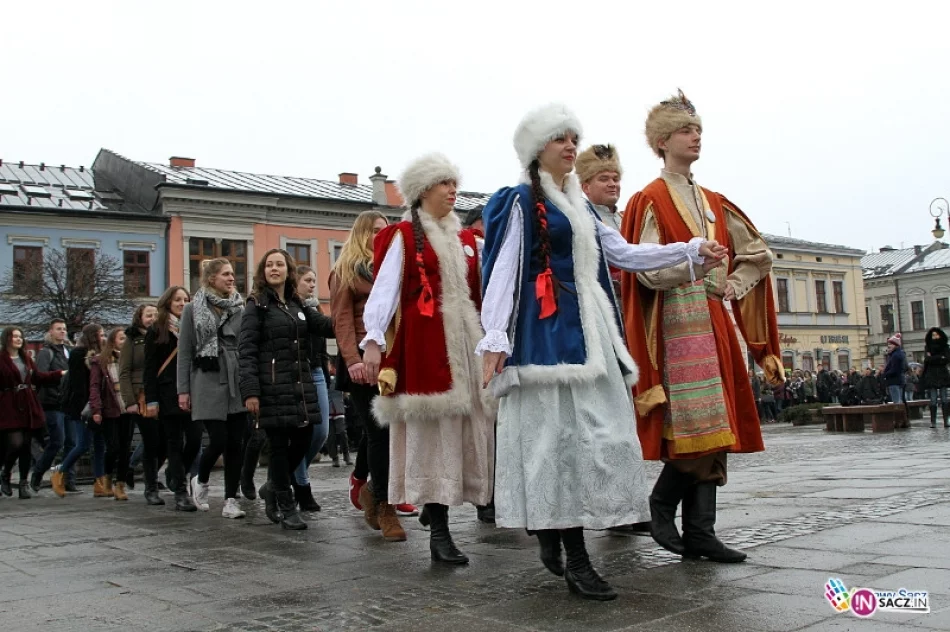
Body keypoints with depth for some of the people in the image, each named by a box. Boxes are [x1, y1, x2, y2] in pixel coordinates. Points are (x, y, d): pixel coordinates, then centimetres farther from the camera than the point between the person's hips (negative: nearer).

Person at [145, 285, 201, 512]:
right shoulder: (157, 331, 5)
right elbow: (150, 368, 0)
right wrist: (151, 400, -8)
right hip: (169, 395, -3)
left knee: (195, 440, -4)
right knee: (175, 442, 0)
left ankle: (176, 475, 25)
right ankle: (181, 493, 4)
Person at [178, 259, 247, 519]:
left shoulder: (241, 308, 10)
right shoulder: (193, 309, 4)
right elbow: (184, 352, 2)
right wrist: (183, 390, -3)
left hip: (238, 383, 3)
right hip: (209, 382, -3)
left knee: (235, 442, 0)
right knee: (219, 441, -8)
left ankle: (231, 500, 8)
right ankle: (201, 481, 22)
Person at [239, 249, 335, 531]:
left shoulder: (298, 306, 18)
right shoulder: (257, 306, 0)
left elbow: (326, 325, 5)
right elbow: (246, 350, -7)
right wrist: (250, 391, -16)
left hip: (301, 385, 6)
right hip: (273, 387, -6)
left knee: (303, 438, 5)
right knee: (280, 442, -1)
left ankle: (273, 487, 28)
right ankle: (285, 504, 11)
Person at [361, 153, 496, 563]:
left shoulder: (464, 239, 19)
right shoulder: (403, 236, 1)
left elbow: (479, 295, 17)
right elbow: (384, 289, -8)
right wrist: (372, 340, -19)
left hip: (465, 344, 6)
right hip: (423, 345, -6)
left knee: (466, 430, 4)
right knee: (433, 433, -6)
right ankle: (439, 532, -1)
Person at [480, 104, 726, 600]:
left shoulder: (579, 206, 23)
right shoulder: (520, 202, 1)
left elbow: (624, 254, 20)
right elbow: (504, 270, -8)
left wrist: (692, 250, 13)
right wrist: (494, 337, -18)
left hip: (588, 331, 8)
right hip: (547, 331, -8)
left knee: (598, 433, 3)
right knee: (562, 432, -11)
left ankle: (552, 535, 12)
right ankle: (573, 558, -9)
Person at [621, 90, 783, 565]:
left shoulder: (713, 203, 19)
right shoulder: (651, 200, 0)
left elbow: (758, 253, 19)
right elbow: (645, 269, -12)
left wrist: (733, 287, 3)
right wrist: (692, 261, -25)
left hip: (715, 323, 7)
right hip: (678, 324, -7)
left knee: (716, 428, 2)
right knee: (696, 424, -15)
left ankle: (699, 530, 6)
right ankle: (661, 501, 7)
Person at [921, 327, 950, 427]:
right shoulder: (928, 348, 7)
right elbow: (927, 359, -9)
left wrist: (933, 358, -7)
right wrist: (940, 357, -7)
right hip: (931, 375, -1)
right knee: (933, 399, -4)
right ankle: (933, 421, -4)